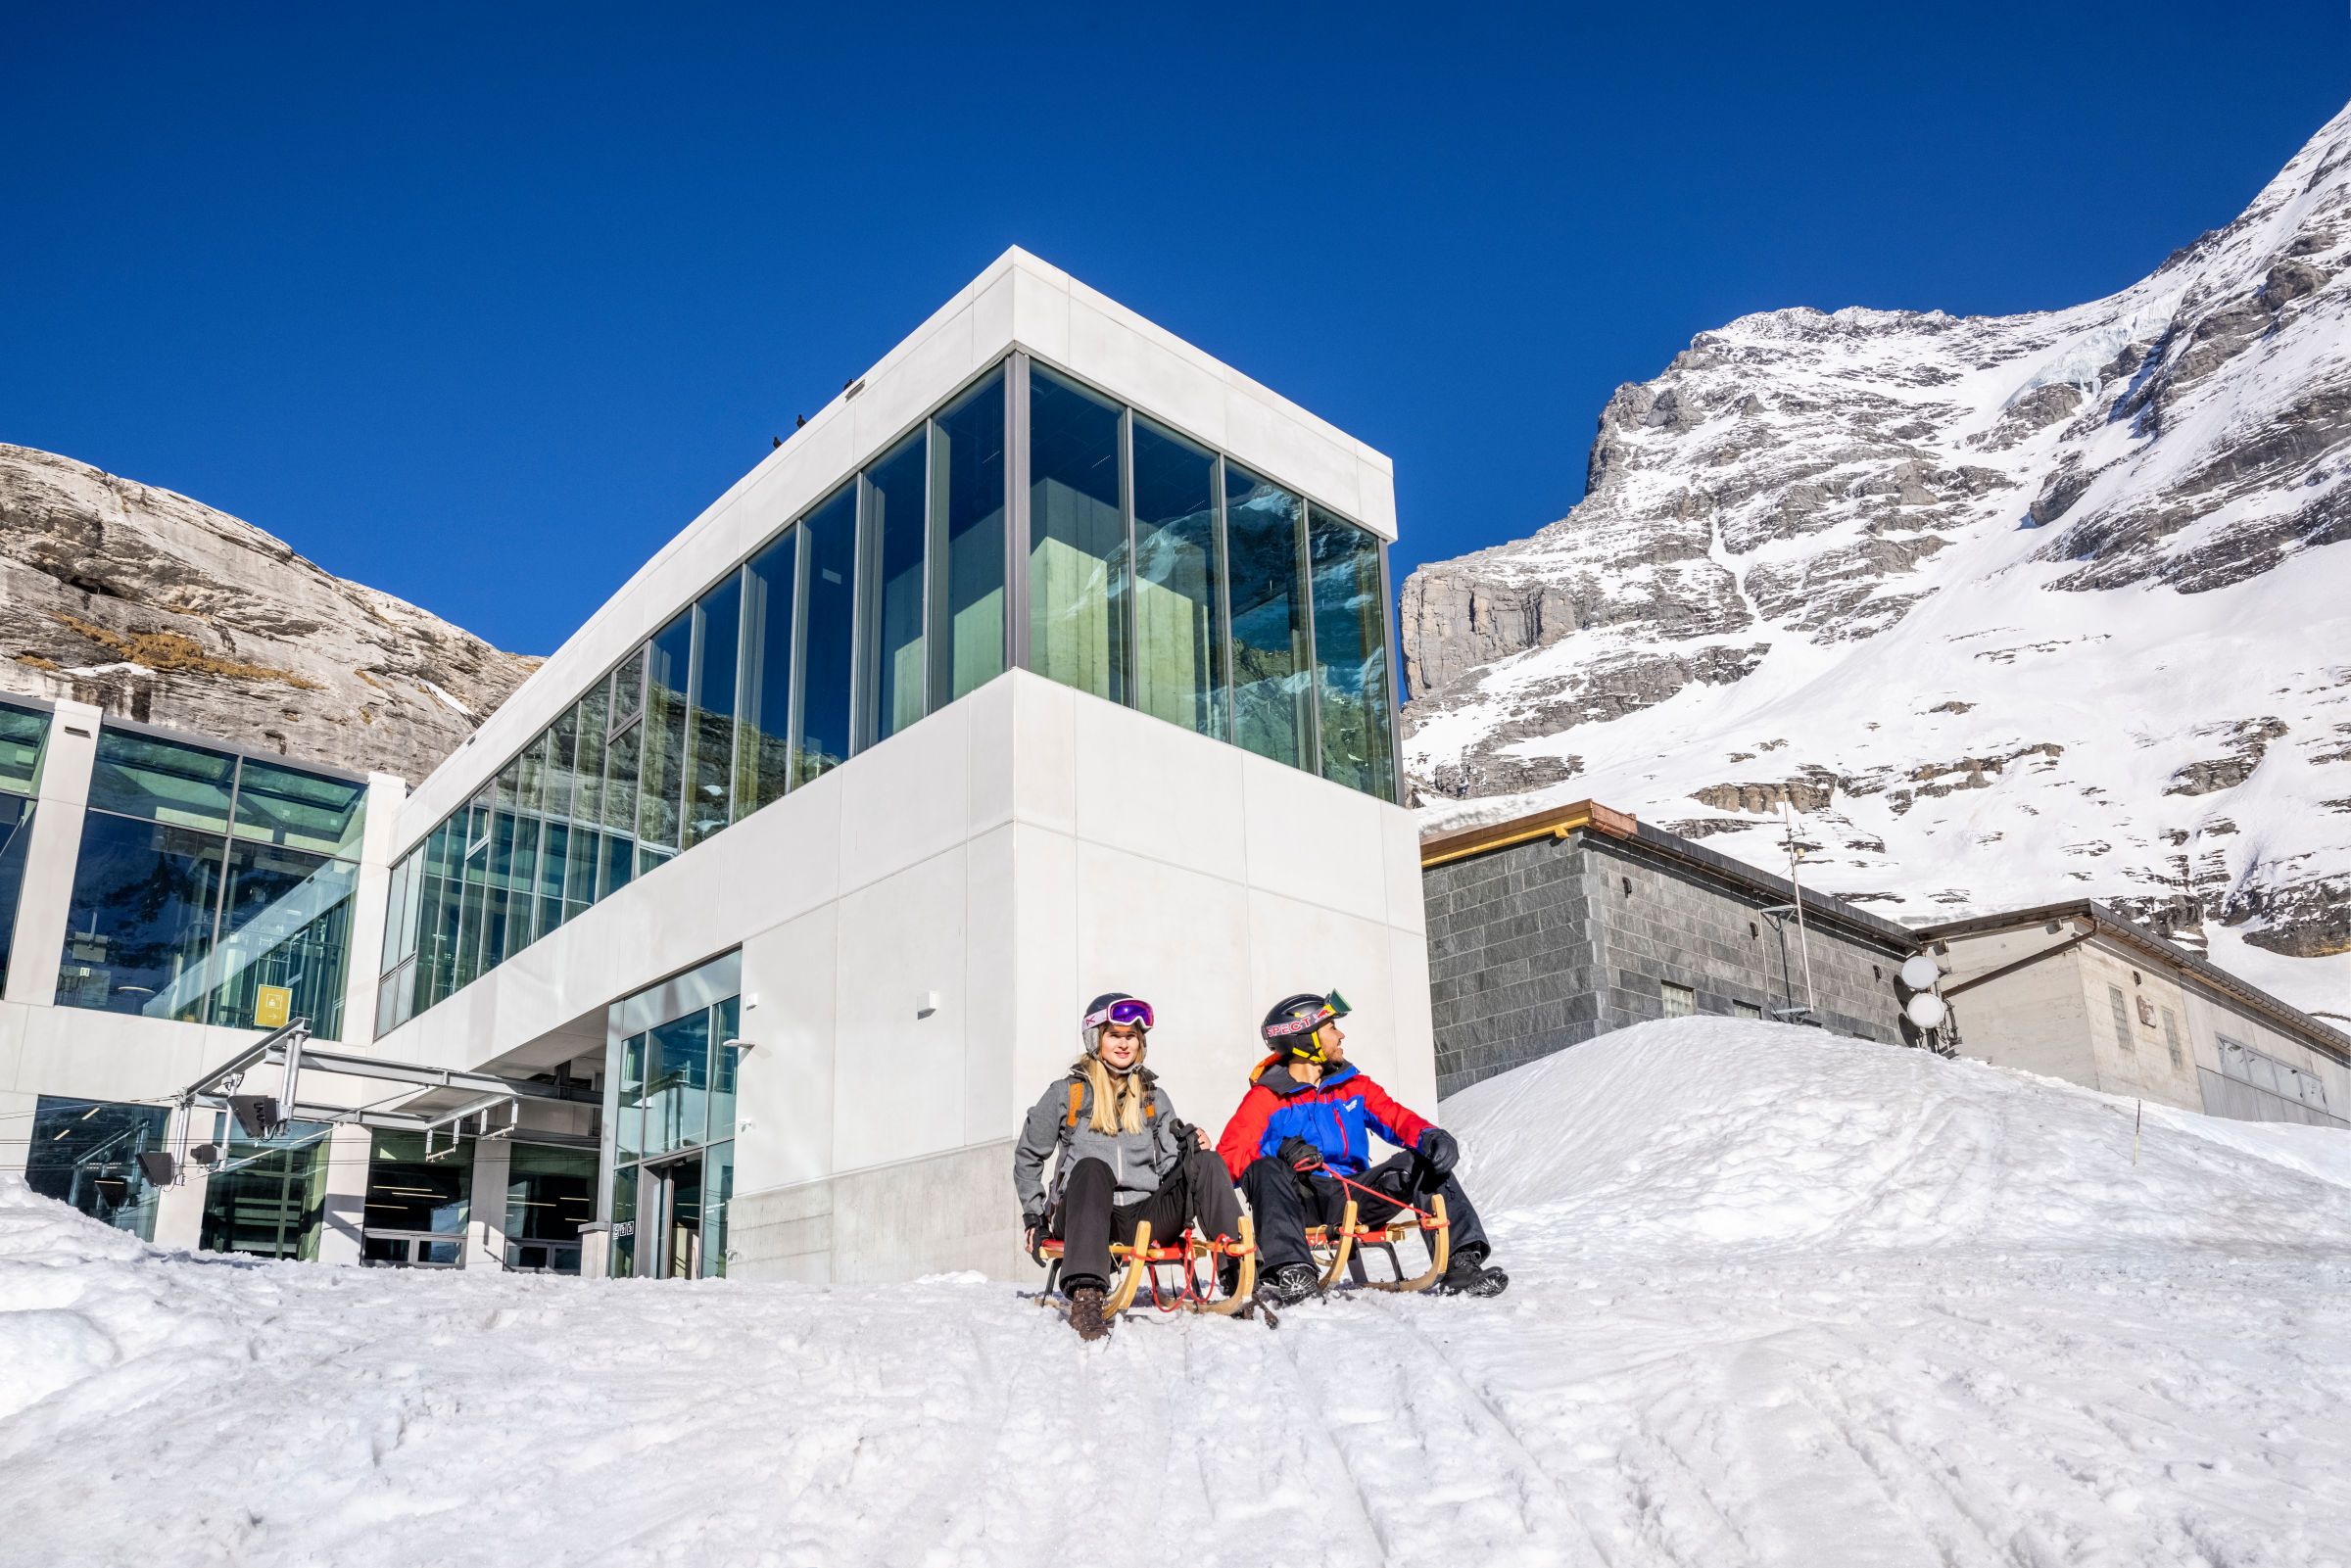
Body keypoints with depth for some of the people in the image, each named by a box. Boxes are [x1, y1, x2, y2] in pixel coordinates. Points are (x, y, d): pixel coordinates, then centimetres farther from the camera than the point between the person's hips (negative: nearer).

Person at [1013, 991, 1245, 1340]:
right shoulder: (1066, 1093, 11)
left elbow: (1169, 1166, 16)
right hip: (1082, 1216, -3)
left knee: (1205, 1162, -21)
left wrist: (1190, 1147, -5)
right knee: (1092, 1167, -37)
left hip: (1144, 1217, 3)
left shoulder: (1154, 1098, 20)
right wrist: (1033, 1215, 11)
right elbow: (1028, 1156, 18)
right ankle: (1086, 1295, -53)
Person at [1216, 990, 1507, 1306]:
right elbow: (1227, 1158, -7)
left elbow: (1396, 1118, 7)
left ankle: (1459, 1263, -23)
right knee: (1265, 1169, -34)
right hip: (1299, 1202, -4)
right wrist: (1280, 1151, -26)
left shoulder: (1355, 1087, 19)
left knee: (1423, 1160, -13)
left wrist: (1431, 1136, -16)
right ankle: (1291, 1271, -49)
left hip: (1353, 1197, 4)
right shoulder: (1266, 1097, 2)